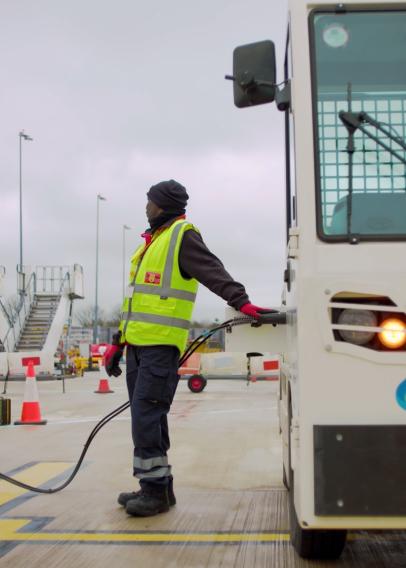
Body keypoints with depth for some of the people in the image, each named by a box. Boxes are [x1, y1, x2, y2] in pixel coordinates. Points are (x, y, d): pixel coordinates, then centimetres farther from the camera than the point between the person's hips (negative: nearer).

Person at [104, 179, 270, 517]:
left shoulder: (183, 236, -3)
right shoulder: (152, 242, 23)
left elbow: (213, 273, -18)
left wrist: (241, 301, -35)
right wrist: (118, 342, 25)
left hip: (161, 346, -9)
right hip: (138, 344, 9)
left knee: (146, 416, -11)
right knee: (147, 418, 12)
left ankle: (156, 491, -2)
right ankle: (158, 487, 21)